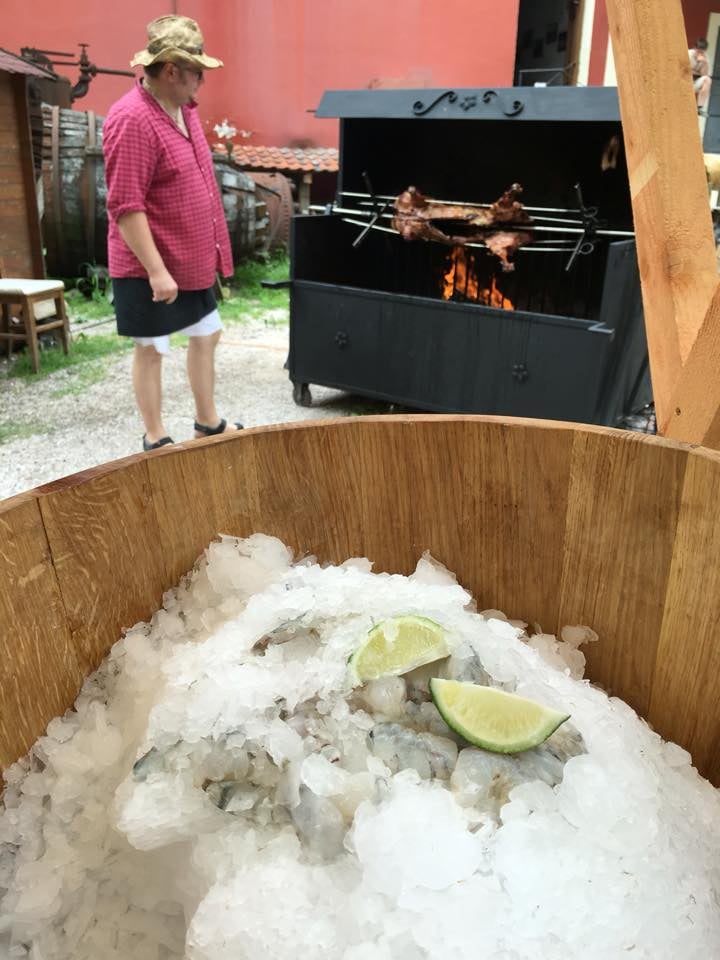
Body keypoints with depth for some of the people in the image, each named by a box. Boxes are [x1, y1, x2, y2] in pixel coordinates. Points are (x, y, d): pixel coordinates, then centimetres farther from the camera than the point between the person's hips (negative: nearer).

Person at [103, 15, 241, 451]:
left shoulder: (183, 108, 8)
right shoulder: (132, 120, -20)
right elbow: (125, 207, -24)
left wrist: (212, 250, 18)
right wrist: (156, 270, -25)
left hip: (193, 259, 9)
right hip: (150, 268, -9)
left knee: (207, 335, 16)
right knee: (152, 350, 3)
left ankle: (208, 421, 32)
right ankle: (156, 439, 17)